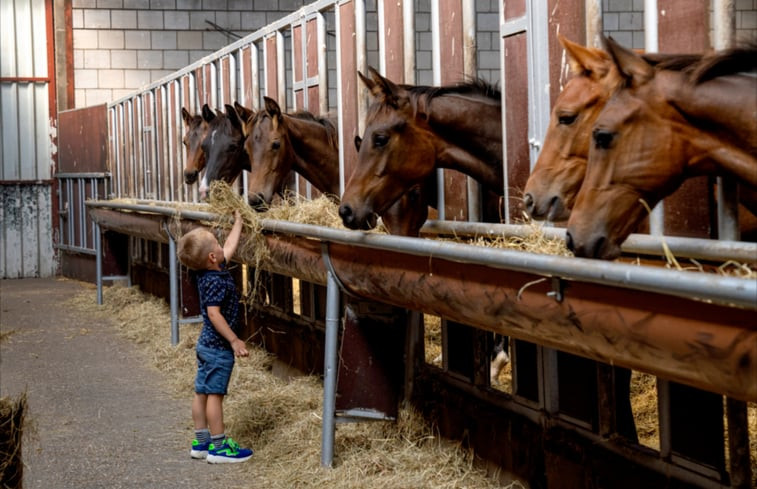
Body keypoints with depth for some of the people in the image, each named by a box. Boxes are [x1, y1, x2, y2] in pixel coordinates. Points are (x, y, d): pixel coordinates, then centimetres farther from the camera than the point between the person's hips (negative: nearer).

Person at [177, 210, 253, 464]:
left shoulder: (208, 272, 4)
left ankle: (201, 442, 20)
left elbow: (229, 247, 20)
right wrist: (234, 341, -25)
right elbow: (214, 313, -28)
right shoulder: (216, 281, -22)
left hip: (206, 344, 10)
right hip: (219, 347, -10)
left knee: (202, 393, 12)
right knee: (215, 394, -4)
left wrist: (238, 223, 29)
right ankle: (218, 447, 1)